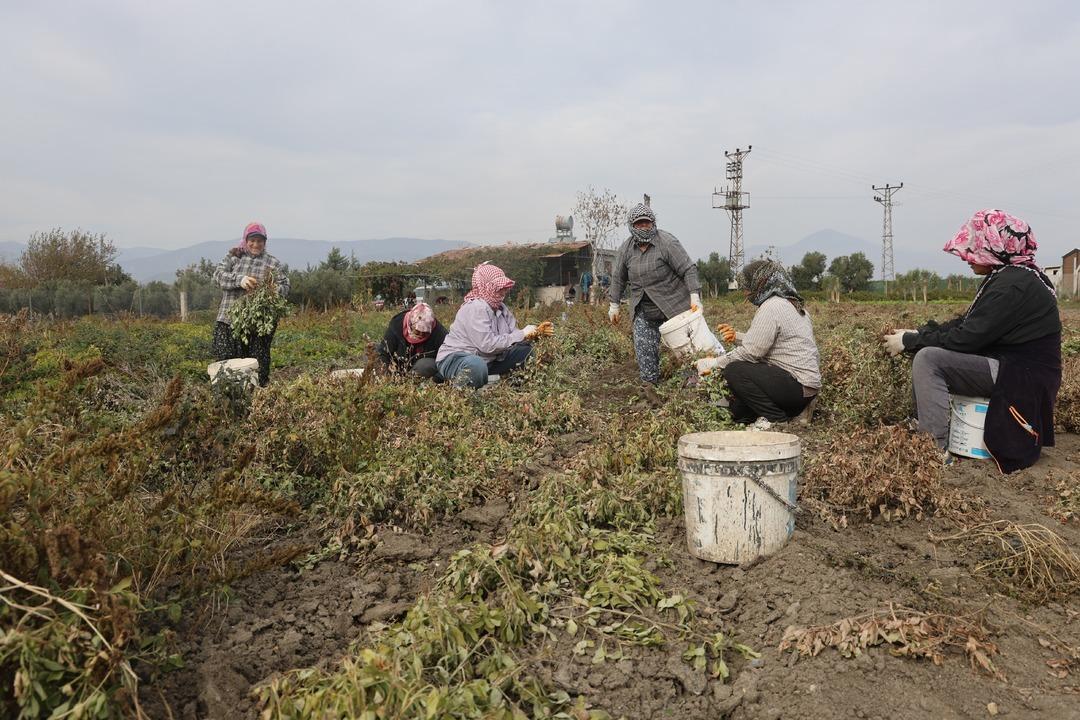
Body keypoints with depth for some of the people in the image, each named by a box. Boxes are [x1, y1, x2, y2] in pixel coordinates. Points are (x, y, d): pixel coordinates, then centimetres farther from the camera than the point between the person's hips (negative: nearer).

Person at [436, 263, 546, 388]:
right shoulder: (475, 307, -22)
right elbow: (487, 345, -29)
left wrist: (533, 333, -19)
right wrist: (521, 335, -24)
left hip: (486, 360, 9)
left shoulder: (500, 307, 5)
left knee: (526, 349, 4)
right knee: (477, 366, -43)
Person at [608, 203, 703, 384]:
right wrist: (614, 304, 14)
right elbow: (618, 278, 13)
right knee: (644, 349, -3)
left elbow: (688, 269, -14)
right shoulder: (626, 248, 3)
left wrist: (694, 296, -21)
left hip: (673, 305, -4)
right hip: (643, 311, 4)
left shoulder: (667, 242, -12)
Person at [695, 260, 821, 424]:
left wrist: (712, 364, -12)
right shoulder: (791, 302, 14)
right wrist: (738, 336, 18)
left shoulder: (771, 307, -17)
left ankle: (777, 420, -10)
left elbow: (750, 352, -19)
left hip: (799, 386, -10)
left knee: (733, 371, -17)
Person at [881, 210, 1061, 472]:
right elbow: (966, 323, 11)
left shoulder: (1012, 284, -20)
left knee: (928, 359, -21)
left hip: (1022, 377, -10)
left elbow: (965, 339, -22)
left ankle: (936, 449, -19)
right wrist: (916, 333, 2)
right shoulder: (1005, 276, 11)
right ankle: (921, 429, 11)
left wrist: (909, 340, -13)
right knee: (932, 350, 10)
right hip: (1012, 364, 10)